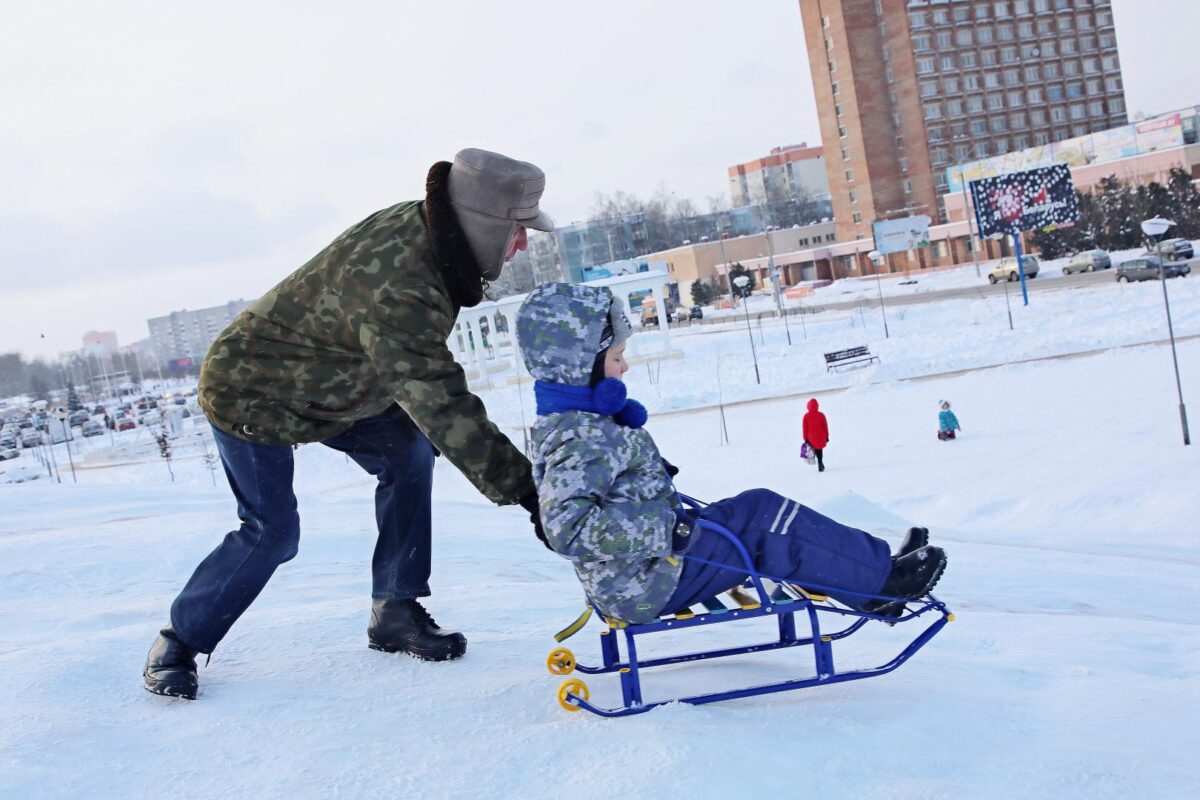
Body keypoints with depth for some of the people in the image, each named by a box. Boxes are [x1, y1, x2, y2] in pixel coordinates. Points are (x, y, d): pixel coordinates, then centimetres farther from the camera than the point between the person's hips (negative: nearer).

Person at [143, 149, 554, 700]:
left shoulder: (416, 226, -11)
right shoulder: (396, 292, -39)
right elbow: (443, 410, -40)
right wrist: (523, 490, -37)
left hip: (323, 383, 9)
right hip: (250, 391, -9)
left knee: (409, 452, 0)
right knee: (272, 531, -11)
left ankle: (396, 614, 8)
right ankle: (177, 644, 12)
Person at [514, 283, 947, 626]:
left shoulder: (571, 421, 8)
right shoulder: (583, 438, -25)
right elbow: (568, 526, -36)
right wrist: (657, 532, -30)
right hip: (649, 585, -10)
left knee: (754, 511, 12)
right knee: (760, 517, -7)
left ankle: (868, 564, 17)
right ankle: (880, 579, 6)